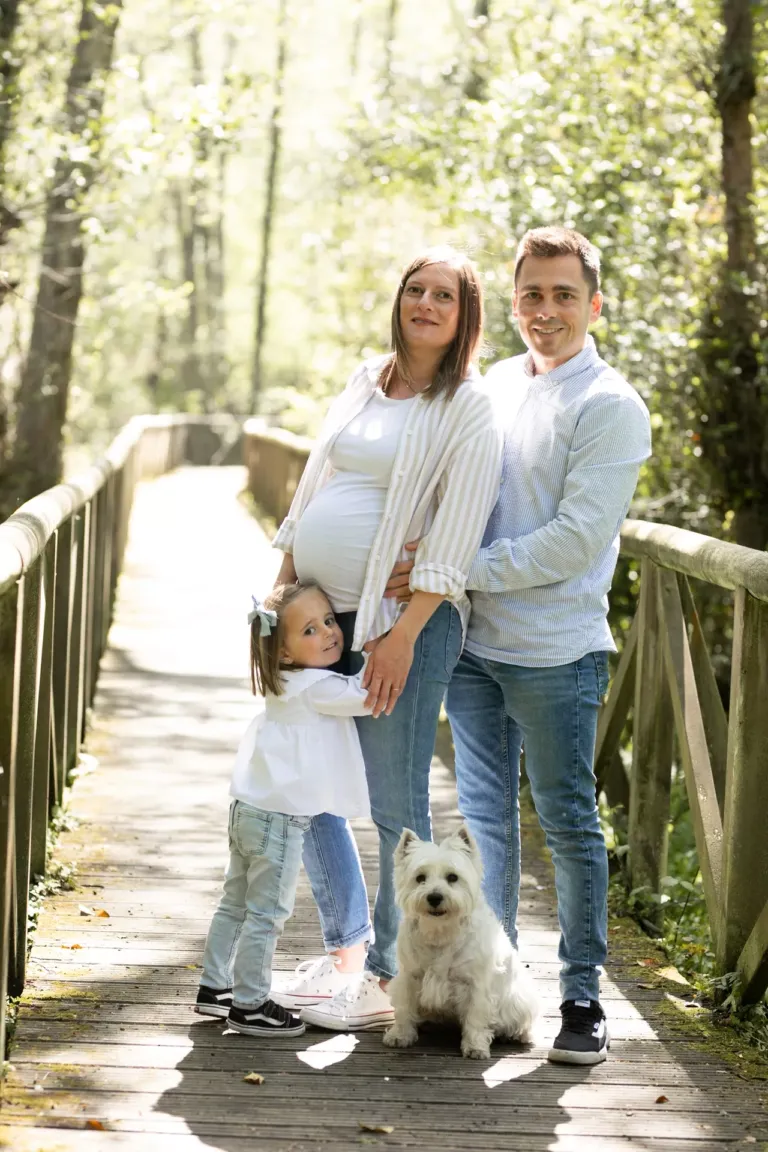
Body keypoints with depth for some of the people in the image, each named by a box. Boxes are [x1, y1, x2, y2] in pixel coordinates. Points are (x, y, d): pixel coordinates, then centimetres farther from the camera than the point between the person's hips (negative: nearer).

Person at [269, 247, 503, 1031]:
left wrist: (403, 634, -18)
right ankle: (346, 950, 25)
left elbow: (454, 539, -13)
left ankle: (391, 977, 9)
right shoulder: (365, 384, 14)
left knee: (394, 803, -2)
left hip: (405, 619, -7)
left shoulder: (469, 408, -5)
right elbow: (310, 492, 18)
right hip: (324, 613, 7)